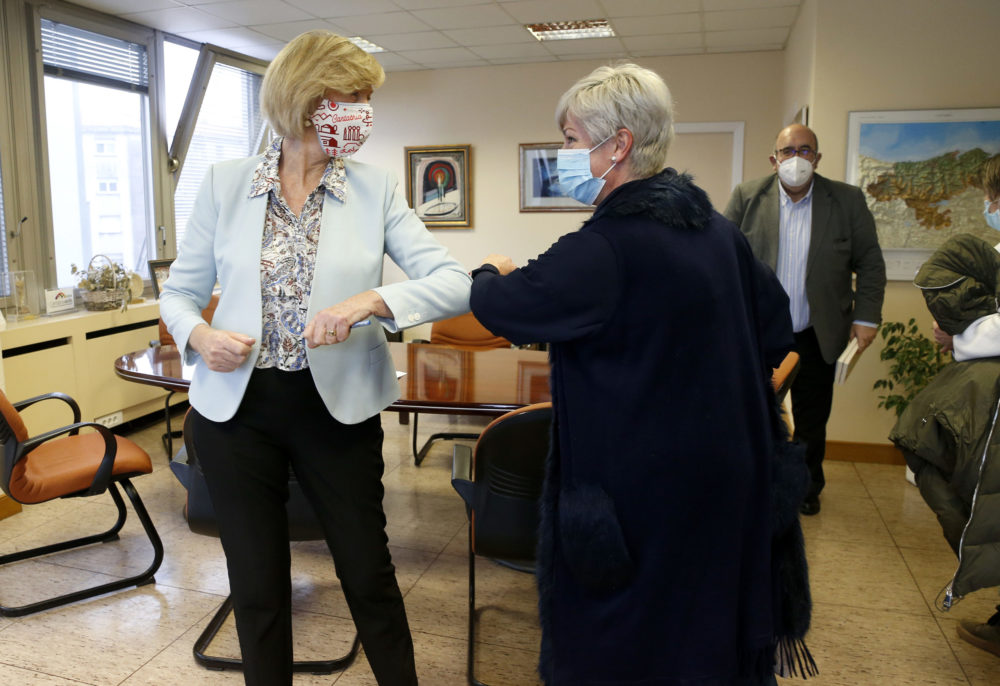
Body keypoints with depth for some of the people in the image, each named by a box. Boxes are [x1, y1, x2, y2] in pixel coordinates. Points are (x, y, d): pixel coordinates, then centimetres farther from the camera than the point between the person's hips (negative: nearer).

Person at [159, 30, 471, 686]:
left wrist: (371, 301, -27)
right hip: (236, 406, 1)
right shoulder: (226, 183, -1)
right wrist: (199, 336, -15)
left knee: (369, 572, 11)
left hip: (337, 406, 0)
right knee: (258, 585, 15)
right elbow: (180, 291, 7)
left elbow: (454, 283, -10)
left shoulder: (375, 189, -2)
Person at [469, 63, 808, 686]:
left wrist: (491, 272, 5)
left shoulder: (607, 247, -24)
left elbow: (502, 308, -17)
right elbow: (775, 330, 11)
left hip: (639, 497, -8)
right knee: (704, 626, 26)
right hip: (724, 486, 8)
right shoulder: (718, 230, 3)